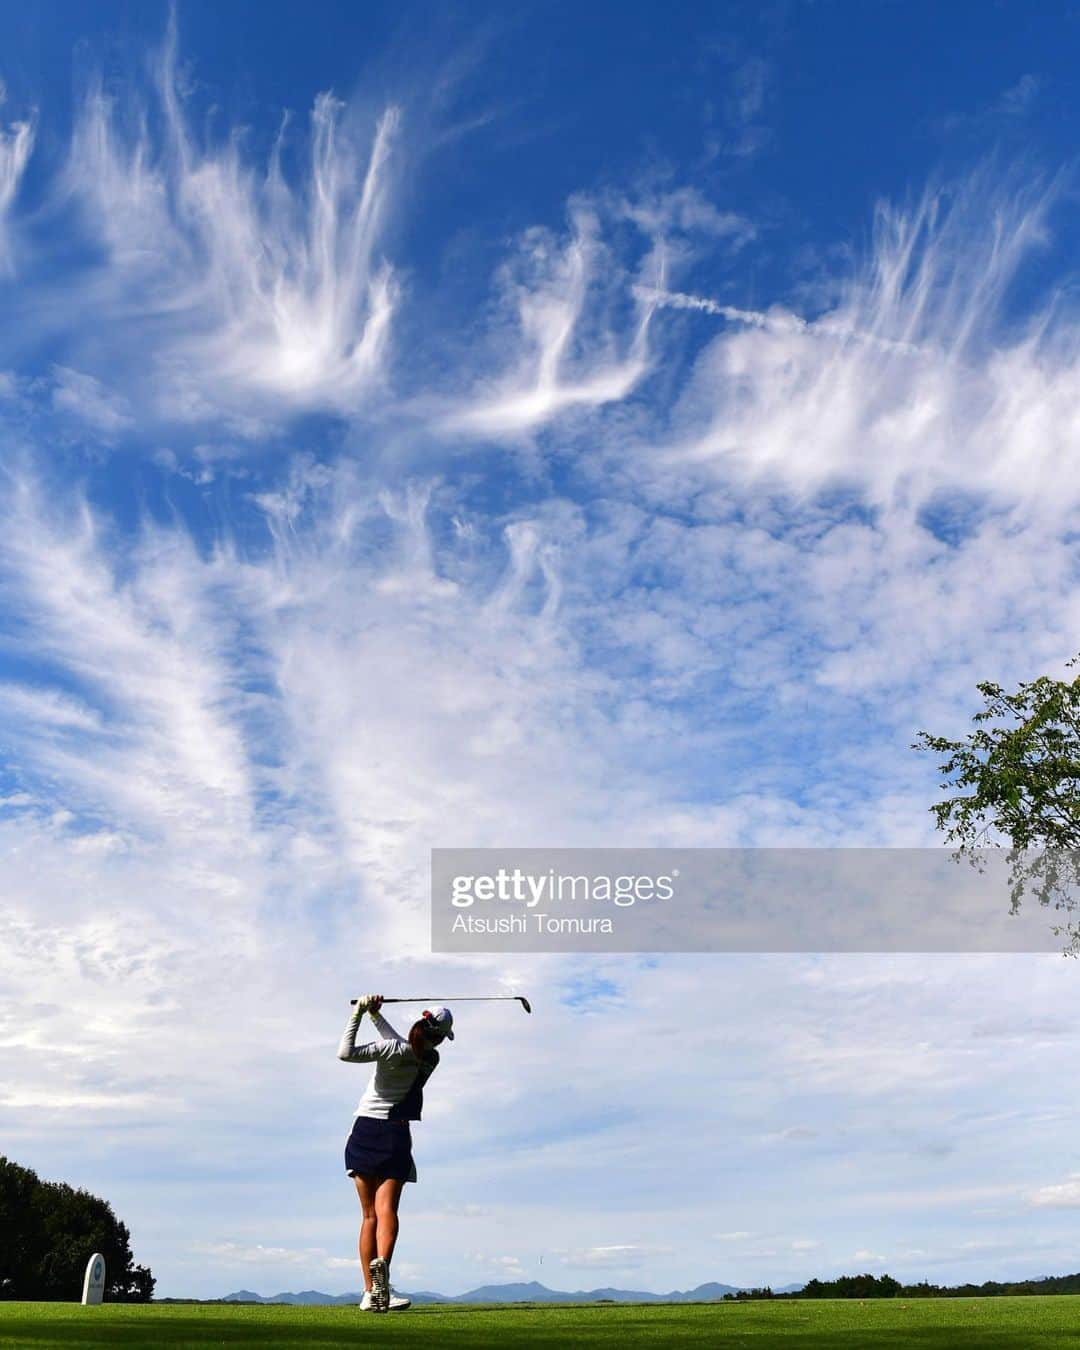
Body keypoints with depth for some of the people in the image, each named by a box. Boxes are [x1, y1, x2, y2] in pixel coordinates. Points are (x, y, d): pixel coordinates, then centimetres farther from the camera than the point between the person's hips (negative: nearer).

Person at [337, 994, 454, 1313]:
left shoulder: (393, 1049, -11)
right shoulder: (430, 1059, 2)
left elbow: (346, 1053, -18)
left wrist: (359, 1013, -11)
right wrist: (375, 1013, 19)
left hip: (364, 1131, 0)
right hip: (396, 1134, 0)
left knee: (369, 1214, 6)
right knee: (386, 1209, -7)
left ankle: (370, 1292, 6)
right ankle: (381, 1263, -35)